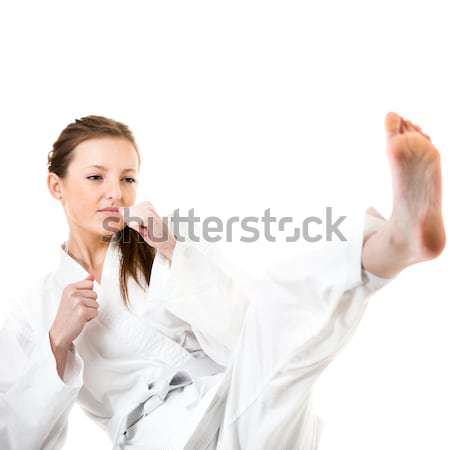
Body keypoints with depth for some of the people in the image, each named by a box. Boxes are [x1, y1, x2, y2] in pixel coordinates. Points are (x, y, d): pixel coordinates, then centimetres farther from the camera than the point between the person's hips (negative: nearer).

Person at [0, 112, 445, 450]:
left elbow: (251, 332, -3)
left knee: (281, 300, -28)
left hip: (246, 412, 0)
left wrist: (174, 253, -11)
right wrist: (59, 339, -8)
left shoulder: (170, 245, 9)